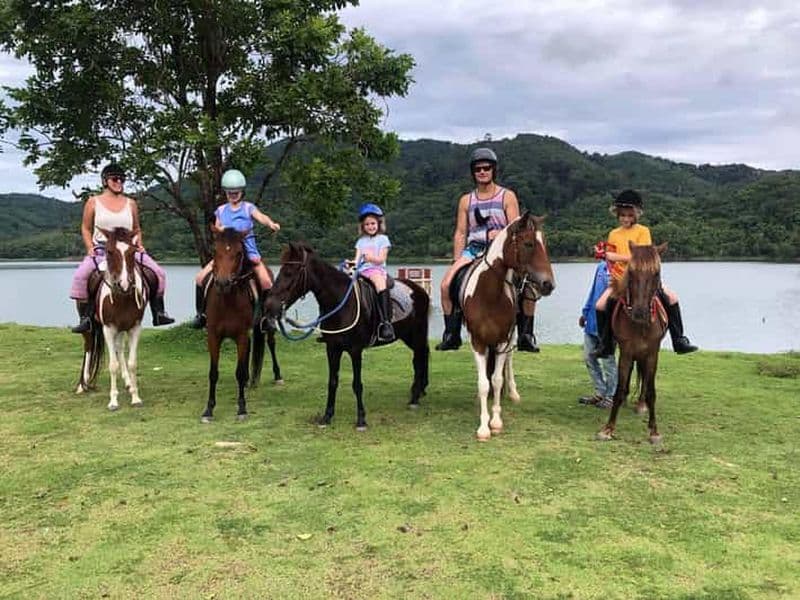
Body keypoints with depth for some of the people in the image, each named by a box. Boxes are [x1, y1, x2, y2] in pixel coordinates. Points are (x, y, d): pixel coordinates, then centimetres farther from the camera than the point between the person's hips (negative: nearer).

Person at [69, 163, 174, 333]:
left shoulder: (130, 203, 12)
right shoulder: (93, 202, 6)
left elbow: (136, 230, 19)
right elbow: (86, 228, 9)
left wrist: (139, 244, 2)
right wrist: (90, 247, -6)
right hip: (100, 249, -2)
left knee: (158, 273, -13)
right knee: (80, 276, -26)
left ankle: (158, 313, -4)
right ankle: (85, 317, -17)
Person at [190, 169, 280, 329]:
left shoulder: (248, 208, 3)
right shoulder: (221, 210, 13)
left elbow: (261, 217, -16)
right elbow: (216, 228, 16)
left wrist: (271, 224, -39)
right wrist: (219, 229, -9)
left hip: (248, 251, -3)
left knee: (266, 283, -21)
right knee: (201, 278, -8)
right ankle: (201, 313, 8)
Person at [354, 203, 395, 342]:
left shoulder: (383, 239, 9)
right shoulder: (361, 241, 22)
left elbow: (381, 260, -1)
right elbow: (357, 259, 11)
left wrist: (372, 258, -21)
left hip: (377, 269, -5)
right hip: (361, 271, 6)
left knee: (379, 280, -36)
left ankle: (386, 322, -46)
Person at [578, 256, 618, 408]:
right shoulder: (601, 267, 8)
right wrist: (585, 312, 18)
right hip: (592, 321, 7)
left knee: (607, 360, 3)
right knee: (589, 357, 12)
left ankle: (610, 396, 18)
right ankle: (600, 393, 25)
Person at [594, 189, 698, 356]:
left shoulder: (643, 231, -1)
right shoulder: (614, 234, 9)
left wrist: (615, 256, -20)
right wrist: (604, 255, -10)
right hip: (621, 279, 2)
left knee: (671, 297, -15)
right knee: (601, 305, -18)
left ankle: (679, 341, -2)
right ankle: (605, 345, 0)